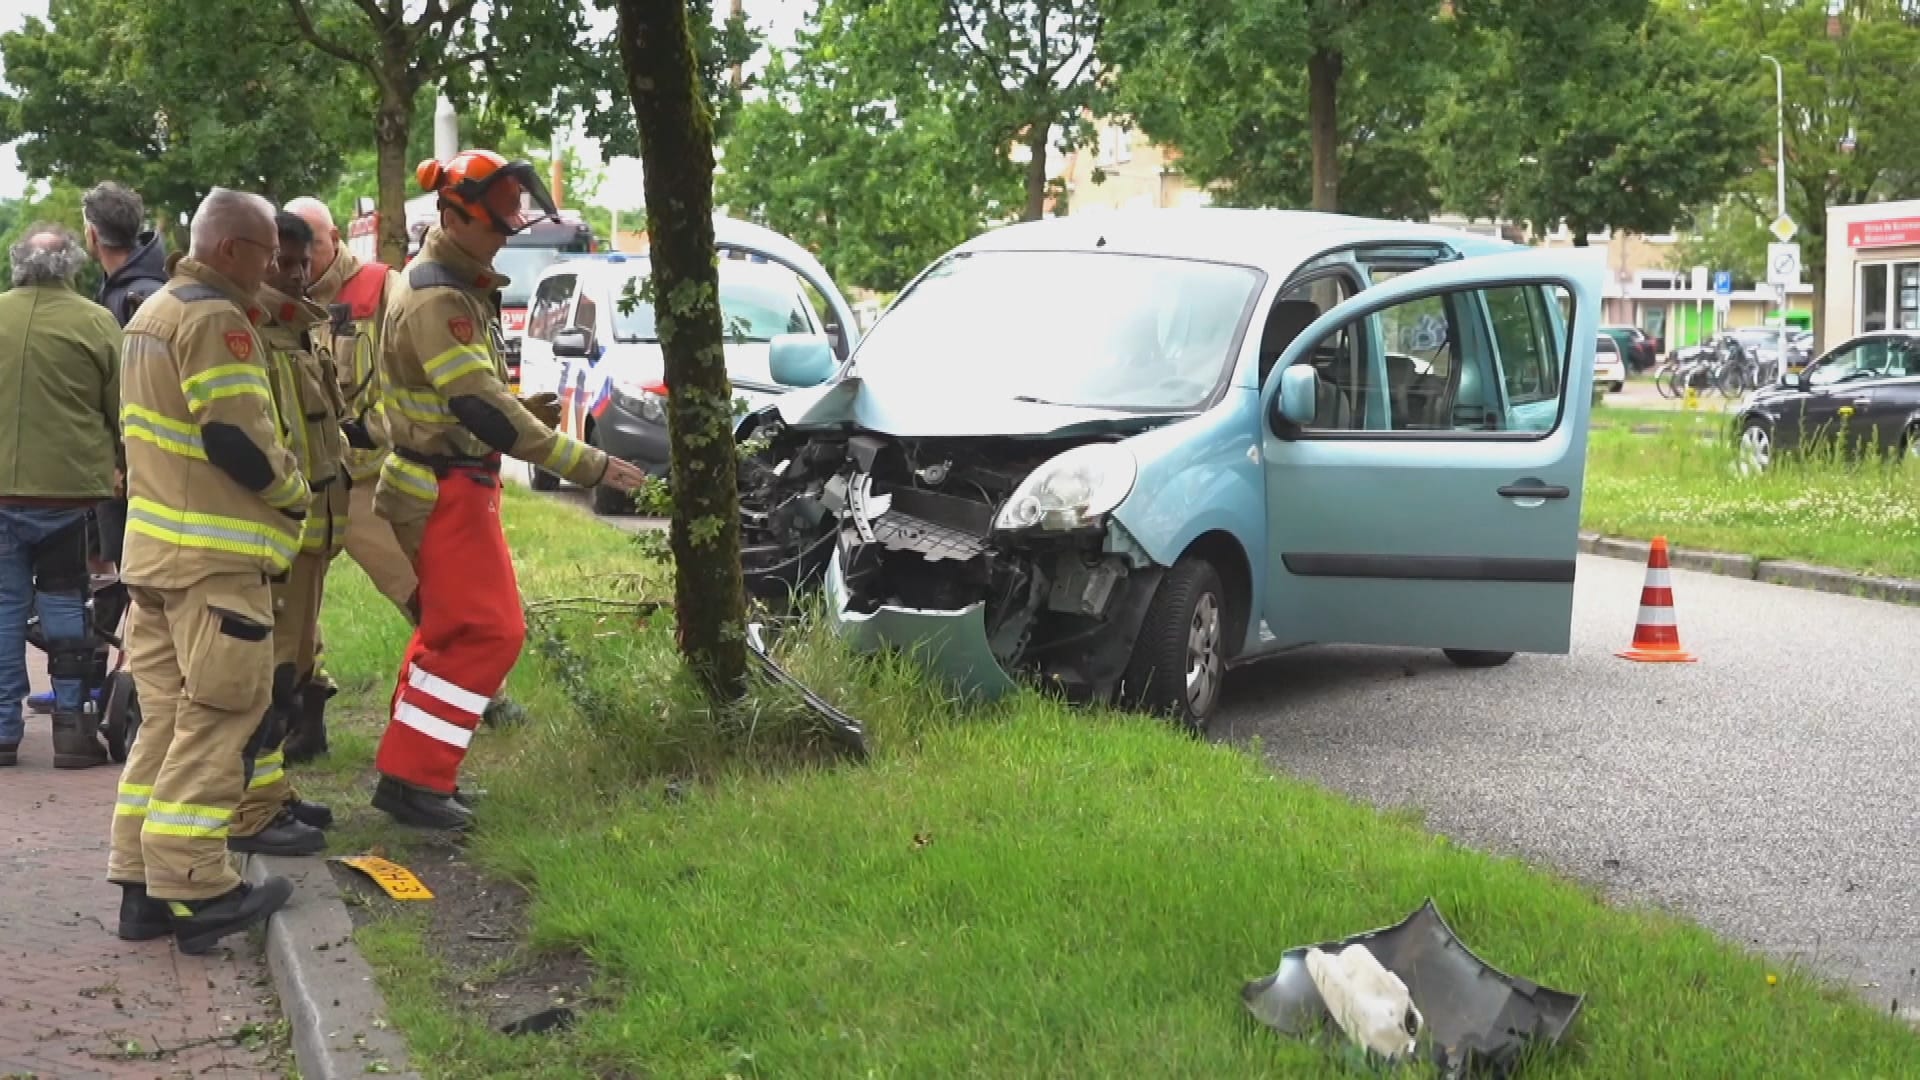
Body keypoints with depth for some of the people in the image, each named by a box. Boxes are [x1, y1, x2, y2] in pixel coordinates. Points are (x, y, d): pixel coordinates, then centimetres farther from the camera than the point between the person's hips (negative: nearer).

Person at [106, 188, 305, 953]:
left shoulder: (153, 313, 18)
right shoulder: (215, 319, -15)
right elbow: (239, 438, -20)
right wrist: (294, 493, -3)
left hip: (154, 544, 10)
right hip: (214, 555, -10)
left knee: (165, 713, 13)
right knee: (215, 718, -5)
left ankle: (142, 885, 15)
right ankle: (192, 890, -4)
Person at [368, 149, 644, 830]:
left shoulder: (461, 287, 12)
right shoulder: (436, 300, -22)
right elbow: (482, 408, -30)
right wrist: (586, 466, -30)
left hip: (459, 484, 10)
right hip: (446, 490, -10)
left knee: (452, 626, 18)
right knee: (487, 632, -8)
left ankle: (411, 763, 28)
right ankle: (412, 779, -4)